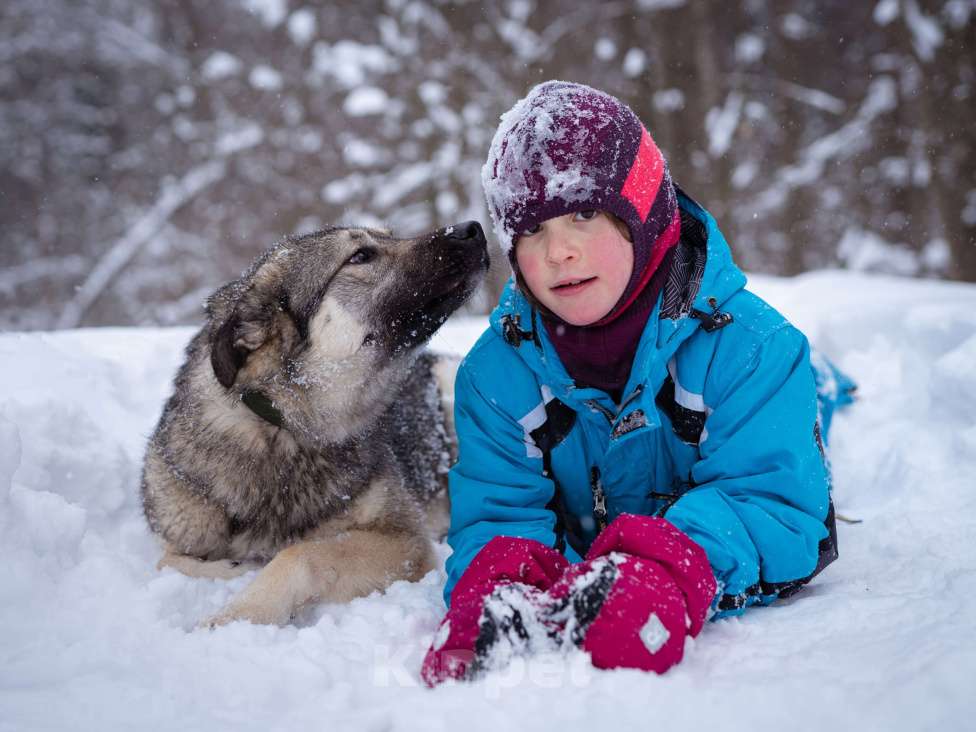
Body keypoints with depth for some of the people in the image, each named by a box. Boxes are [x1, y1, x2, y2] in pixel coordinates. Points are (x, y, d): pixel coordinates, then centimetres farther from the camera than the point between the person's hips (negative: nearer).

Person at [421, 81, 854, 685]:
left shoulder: (748, 345, -24)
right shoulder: (496, 372, -14)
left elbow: (770, 504, -29)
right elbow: (498, 513, -17)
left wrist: (667, 572, -52)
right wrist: (499, 585, -45)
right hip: (582, 564, -2)